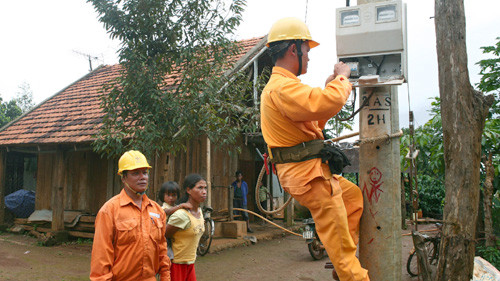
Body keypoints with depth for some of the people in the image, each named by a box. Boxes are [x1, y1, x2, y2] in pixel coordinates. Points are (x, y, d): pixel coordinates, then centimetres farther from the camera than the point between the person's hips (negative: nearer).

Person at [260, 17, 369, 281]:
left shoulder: (277, 85, 17)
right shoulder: (283, 87, -19)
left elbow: (312, 123, 24)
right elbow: (330, 102, -34)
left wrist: (327, 88, 16)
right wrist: (342, 77, -13)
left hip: (311, 170, 11)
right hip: (307, 173, -11)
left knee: (355, 195, 25)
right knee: (338, 237, -3)